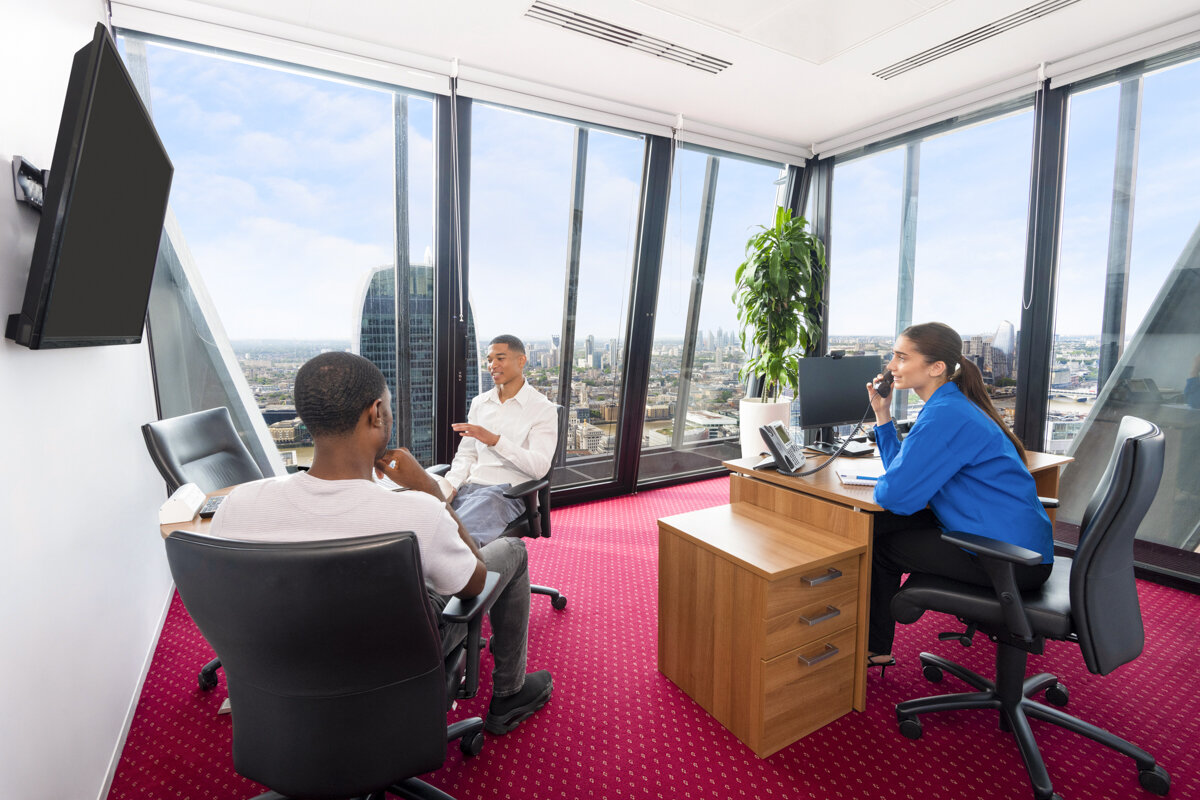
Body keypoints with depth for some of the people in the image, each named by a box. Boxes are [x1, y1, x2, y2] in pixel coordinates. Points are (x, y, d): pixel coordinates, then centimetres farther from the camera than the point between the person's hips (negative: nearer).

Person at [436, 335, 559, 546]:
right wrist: (449, 485, -2)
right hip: (468, 487, 6)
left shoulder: (543, 409, 0)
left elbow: (540, 467, -12)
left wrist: (495, 440, -23)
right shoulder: (479, 403, 19)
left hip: (505, 491, -5)